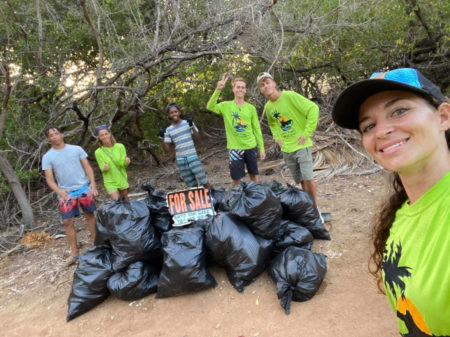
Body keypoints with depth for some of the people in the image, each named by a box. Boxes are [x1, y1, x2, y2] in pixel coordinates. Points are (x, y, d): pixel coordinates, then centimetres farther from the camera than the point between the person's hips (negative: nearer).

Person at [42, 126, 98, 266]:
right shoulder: (47, 157, 0)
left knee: (90, 215, 11)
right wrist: (59, 191, -22)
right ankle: (75, 252, 9)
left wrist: (92, 183, -13)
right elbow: (49, 179, -4)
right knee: (68, 222, -1)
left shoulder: (76, 149, 1)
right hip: (66, 193, 0)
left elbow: (87, 167, 1)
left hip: (84, 188, 0)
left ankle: (95, 242, 27)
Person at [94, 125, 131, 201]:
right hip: (110, 182, -2)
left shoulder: (120, 146, -8)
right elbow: (102, 169, -5)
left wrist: (126, 162, -29)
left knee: (125, 200, 15)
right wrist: (104, 168, -28)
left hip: (122, 180, 2)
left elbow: (123, 165, -7)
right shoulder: (98, 152, -10)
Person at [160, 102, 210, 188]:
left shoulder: (188, 123, 2)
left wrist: (192, 127, -15)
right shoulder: (168, 130, 6)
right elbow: (167, 149, 4)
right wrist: (162, 138, -10)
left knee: (204, 181, -8)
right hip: (180, 160, 2)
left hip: (193, 157, -2)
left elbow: (198, 139, -2)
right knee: (192, 185, 7)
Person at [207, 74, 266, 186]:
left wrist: (261, 148, 5)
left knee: (254, 174, 13)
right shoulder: (226, 105, -3)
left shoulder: (251, 108, 3)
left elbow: (257, 129, 6)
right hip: (235, 147, -2)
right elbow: (210, 107, -22)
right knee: (236, 178, 5)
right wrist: (218, 90, -35)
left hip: (251, 146, 2)